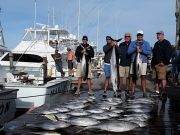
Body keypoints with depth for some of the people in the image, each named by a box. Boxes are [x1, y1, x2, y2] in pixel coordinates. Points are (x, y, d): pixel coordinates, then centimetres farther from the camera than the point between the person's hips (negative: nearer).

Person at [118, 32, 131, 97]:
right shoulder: (121, 45, 9)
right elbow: (118, 53, 15)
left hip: (129, 63, -1)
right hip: (122, 63, 1)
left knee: (128, 77, 5)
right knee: (120, 77, -1)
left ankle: (127, 90, 14)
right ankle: (119, 90, 7)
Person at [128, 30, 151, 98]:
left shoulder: (146, 43, 10)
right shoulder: (133, 43, 14)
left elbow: (149, 52, -3)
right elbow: (129, 51, 2)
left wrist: (141, 50, -15)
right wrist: (135, 48, -12)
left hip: (143, 62, -1)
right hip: (134, 62, 2)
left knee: (143, 77, -4)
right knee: (133, 78, 3)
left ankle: (144, 92, 1)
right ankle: (133, 92, 7)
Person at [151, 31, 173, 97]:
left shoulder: (166, 43, -2)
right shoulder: (156, 44, 23)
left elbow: (169, 54, -11)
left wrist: (164, 62, -18)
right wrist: (152, 62, 19)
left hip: (161, 64, -8)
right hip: (155, 64, 8)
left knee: (162, 78, -12)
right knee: (155, 78, 7)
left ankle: (164, 91, -11)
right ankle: (157, 91, 14)